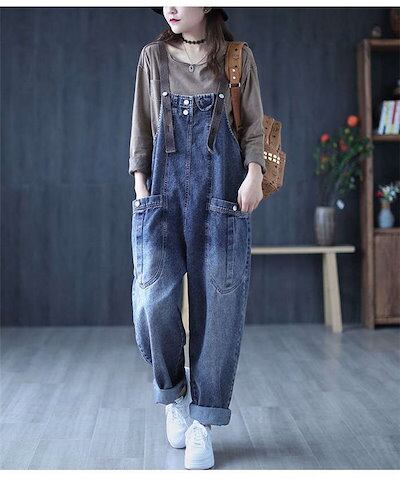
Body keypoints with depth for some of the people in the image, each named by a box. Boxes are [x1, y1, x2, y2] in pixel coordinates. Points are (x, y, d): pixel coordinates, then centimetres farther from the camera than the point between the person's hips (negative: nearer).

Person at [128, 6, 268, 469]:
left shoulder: (239, 58, 8)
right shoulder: (153, 57, 12)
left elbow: (254, 126, 7)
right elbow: (141, 127, 12)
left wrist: (254, 174, -8)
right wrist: (140, 185, 4)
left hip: (221, 194, -1)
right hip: (163, 188, 1)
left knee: (217, 302, -3)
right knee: (154, 299, -10)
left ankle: (202, 423, 7)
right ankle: (174, 393, 17)